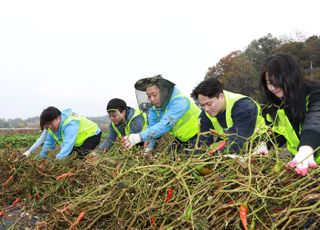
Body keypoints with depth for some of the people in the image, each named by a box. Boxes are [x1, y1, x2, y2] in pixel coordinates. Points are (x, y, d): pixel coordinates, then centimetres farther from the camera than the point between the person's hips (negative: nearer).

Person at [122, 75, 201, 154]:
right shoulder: (153, 106, -8)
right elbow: (151, 127, -7)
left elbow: (165, 125, -43)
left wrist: (140, 137, -53)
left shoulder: (179, 102, -32)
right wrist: (149, 148, -21)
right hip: (181, 139, 6)